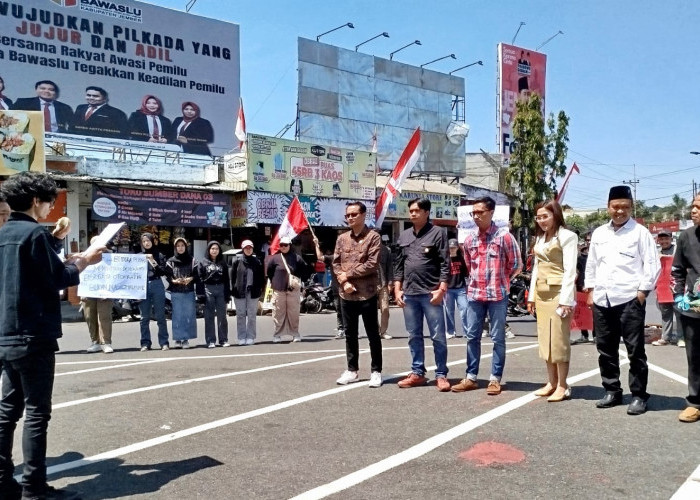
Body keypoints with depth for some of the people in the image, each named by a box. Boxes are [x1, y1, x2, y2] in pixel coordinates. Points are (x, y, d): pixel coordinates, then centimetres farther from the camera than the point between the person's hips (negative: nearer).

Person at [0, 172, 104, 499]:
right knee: (36, 413, -2)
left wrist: (72, 260, 13)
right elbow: (57, 279, -13)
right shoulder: (34, 233, -13)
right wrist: (84, 261, 2)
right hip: (33, 337, -9)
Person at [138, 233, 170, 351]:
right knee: (144, 317, 3)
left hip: (157, 285, -1)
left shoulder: (159, 255, 9)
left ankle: (164, 342, 3)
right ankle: (145, 343, 9)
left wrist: (153, 261, -10)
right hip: (143, 286, 1)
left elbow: (163, 272, -1)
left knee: (160, 316, 0)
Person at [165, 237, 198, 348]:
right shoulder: (170, 261, 6)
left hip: (189, 291, 1)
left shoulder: (192, 260, 9)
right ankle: (178, 338, 6)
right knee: (177, 315, -1)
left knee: (189, 315, -1)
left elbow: (196, 274, 7)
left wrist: (190, 279, -12)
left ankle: (186, 339, 5)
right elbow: (167, 276, 2)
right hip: (176, 292, -1)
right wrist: (174, 281, -16)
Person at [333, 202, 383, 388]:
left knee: (373, 334, 3)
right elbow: (336, 263, 7)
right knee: (350, 334, 13)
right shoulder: (342, 238, 11)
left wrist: (347, 274, -10)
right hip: (346, 294, 5)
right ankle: (352, 370, 24)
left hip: (367, 293, -5)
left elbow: (372, 264, -13)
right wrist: (344, 282, -9)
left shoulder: (373, 237, -5)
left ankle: (376, 371, 13)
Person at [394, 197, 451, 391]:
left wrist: (441, 289, -14)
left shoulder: (438, 233, -1)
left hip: (431, 293, -5)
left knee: (438, 337, 0)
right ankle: (417, 373, 21)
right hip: (409, 294, 5)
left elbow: (445, 264, -6)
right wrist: (397, 290, 8)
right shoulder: (404, 236, 14)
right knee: (414, 336, 12)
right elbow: (398, 265, 16)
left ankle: (441, 375, 9)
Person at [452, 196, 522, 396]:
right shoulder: (469, 238, 8)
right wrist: (477, 281, 14)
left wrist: (500, 280, 8)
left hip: (497, 294, -5)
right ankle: (471, 377, 17)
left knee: (498, 338, 3)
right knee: (472, 337, 8)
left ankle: (495, 379, 11)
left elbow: (516, 264, 0)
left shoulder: (503, 236, -7)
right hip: (474, 294, 5)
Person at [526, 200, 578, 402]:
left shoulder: (567, 236, -7)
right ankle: (551, 383, 17)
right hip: (541, 293, 8)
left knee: (559, 339, -4)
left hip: (558, 292, -8)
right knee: (545, 339, 9)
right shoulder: (540, 238, 16)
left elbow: (570, 270, -13)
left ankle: (562, 386, 3)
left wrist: (566, 299, -18)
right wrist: (531, 295, 14)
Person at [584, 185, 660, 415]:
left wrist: (642, 292, -10)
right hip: (602, 301, 5)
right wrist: (591, 291, 12)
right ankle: (612, 391, 23)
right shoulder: (599, 233, 14)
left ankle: (639, 396, 11)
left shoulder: (640, 232, -1)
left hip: (630, 300, -5)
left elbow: (652, 264, -4)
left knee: (635, 350, 1)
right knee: (606, 349, 11)